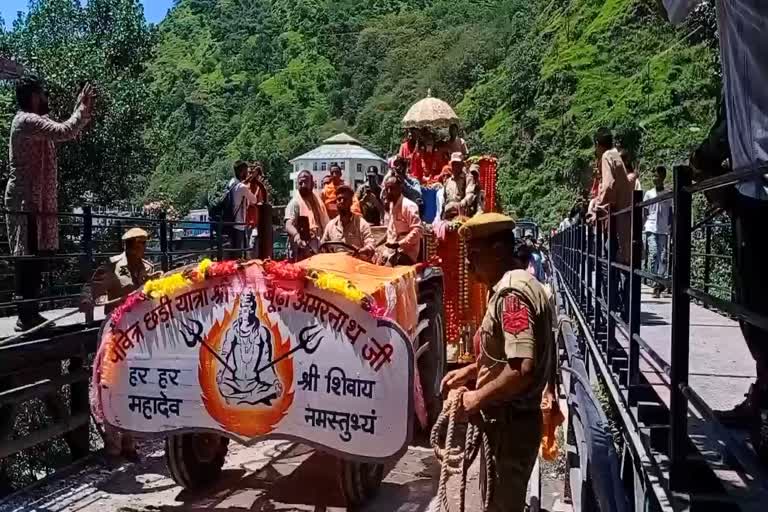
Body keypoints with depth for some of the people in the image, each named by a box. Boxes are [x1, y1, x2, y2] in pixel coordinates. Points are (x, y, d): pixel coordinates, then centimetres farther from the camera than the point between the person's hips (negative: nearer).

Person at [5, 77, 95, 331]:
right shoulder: (27, 121, -13)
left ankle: (30, 313, 17)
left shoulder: (34, 122, 18)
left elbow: (63, 132, 26)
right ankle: (26, 317, -4)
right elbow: (65, 132, -27)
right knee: (29, 259, -8)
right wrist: (83, 109, -13)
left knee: (34, 259, 11)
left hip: (36, 201, 10)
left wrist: (81, 109, 18)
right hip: (28, 202, -10)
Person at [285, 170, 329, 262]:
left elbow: (325, 224, 21)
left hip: (319, 250, 7)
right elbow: (288, 225, -24)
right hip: (302, 252, -6)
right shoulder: (294, 203, -9)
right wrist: (296, 235, -44)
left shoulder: (318, 200, 13)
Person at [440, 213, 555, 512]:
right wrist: (471, 370, 12)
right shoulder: (516, 286, 10)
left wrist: (478, 398, -19)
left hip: (509, 423, -10)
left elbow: (523, 368, -32)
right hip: (511, 419, 10)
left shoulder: (512, 293, -23)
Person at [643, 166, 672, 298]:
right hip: (651, 228, -1)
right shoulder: (649, 194, 9)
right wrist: (642, 226, 0)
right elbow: (644, 213, 10)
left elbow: (670, 213, 11)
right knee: (654, 254, -11)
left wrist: (671, 227, 4)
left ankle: (659, 284, -6)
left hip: (663, 230, 1)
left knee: (663, 256, -5)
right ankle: (656, 284, -7)